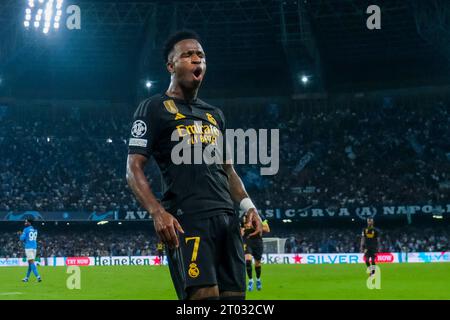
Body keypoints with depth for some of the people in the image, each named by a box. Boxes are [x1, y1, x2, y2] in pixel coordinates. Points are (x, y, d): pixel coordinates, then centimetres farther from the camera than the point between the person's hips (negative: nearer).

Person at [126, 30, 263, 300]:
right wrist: (157, 212, -18)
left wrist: (248, 205, 12)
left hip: (227, 217, 7)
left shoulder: (214, 114, 25)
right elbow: (134, 169, -3)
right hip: (187, 219, -7)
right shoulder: (154, 108, 5)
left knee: (234, 294, 0)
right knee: (204, 294, -21)